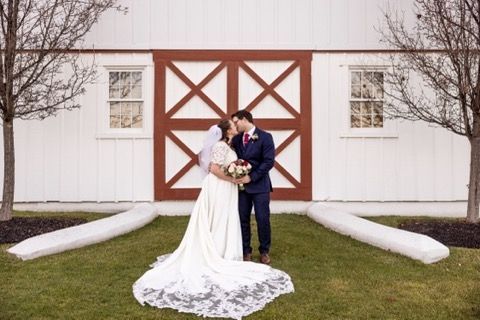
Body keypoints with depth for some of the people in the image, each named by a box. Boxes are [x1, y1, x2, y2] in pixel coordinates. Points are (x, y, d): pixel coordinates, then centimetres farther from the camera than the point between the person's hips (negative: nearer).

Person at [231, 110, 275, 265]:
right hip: (242, 185, 4)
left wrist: (251, 177, -17)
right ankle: (245, 251, 20)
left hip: (259, 185, -4)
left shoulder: (265, 137, -7)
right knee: (243, 219, 7)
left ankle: (264, 251, 19)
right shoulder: (236, 139, 8)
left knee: (263, 219, 2)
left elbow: (269, 161, -13)